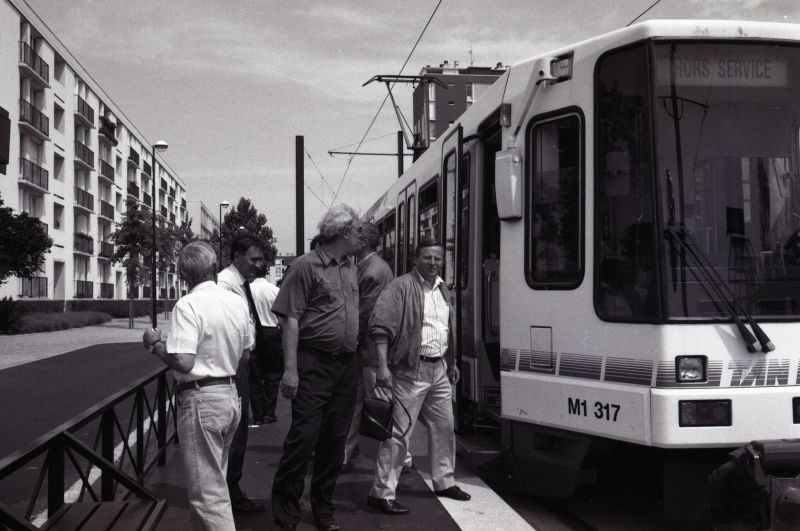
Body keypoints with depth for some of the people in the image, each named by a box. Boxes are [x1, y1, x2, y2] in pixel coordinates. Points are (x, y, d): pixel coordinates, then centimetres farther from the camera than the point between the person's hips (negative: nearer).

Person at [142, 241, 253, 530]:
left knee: (208, 491, -1)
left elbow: (183, 362, -24)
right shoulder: (237, 302, 5)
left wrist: (155, 344, -8)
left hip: (201, 399, -8)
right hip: (230, 395, 8)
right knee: (214, 478, 22)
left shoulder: (188, 305, -17)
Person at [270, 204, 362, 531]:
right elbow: (290, 319, -12)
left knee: (335, 440, 11)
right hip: (313, 365, -7)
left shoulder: (350, 268, 13)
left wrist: (354, 356, 15)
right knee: (304, 436, -6)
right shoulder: (306, 266, -9)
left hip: (346, 365, 7)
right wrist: (290, 369, -17)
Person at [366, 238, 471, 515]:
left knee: (444, 427, 18)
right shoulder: (401, 287, -11)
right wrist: (383, 366, -26)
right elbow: (380, 327, -19)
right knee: (398, 433, -7)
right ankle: (382, 493, -2)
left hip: (439, 370, 8)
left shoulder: (442, 289, 15)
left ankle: (444, 481, 34)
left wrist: (452, 363, 25)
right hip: (410, 371, -8)